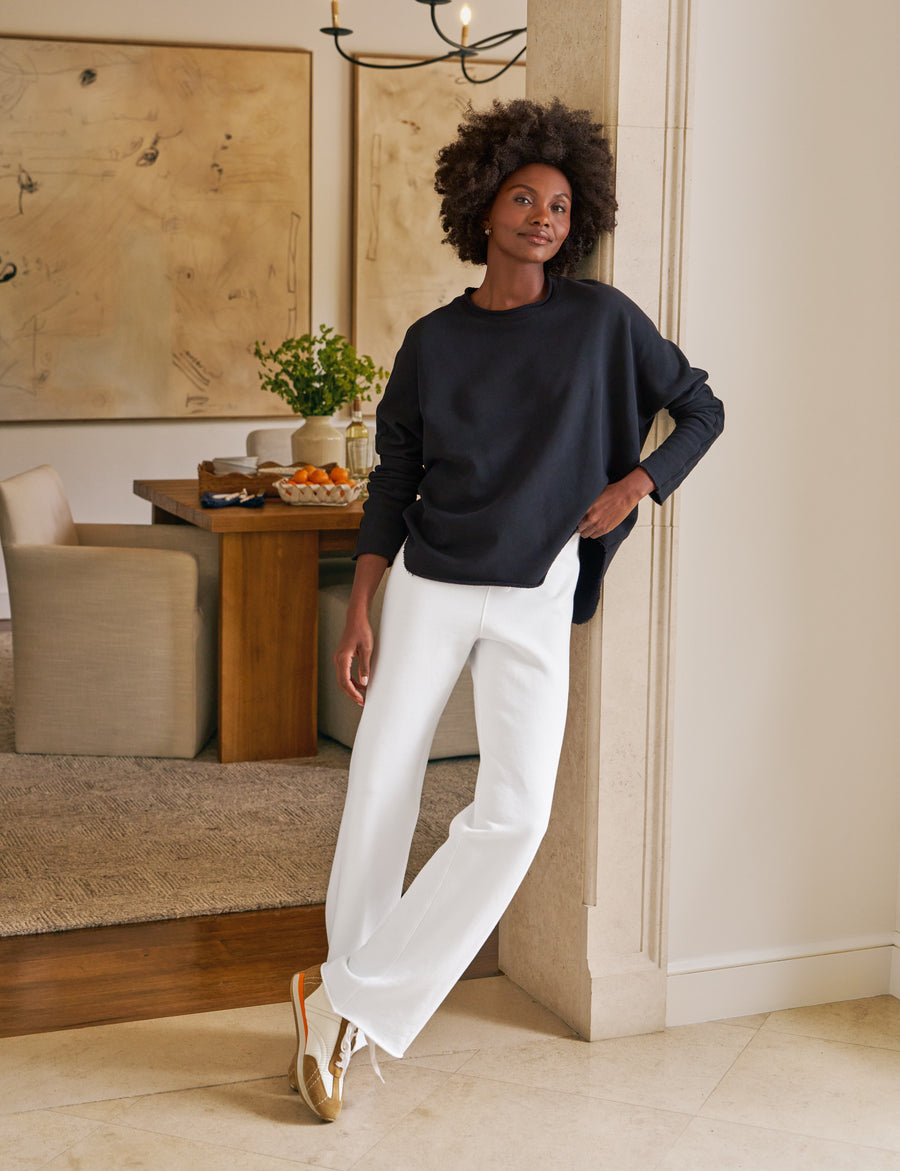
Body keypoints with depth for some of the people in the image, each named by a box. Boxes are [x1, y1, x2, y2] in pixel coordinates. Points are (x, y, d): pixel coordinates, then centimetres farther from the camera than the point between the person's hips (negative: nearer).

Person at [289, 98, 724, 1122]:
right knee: (378, 795, 0)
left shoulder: (603, 320, 1)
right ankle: (351, 1012, 19)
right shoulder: (433, 342, 3)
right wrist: (358, 615, 1)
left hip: (534, 600, -1)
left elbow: (701, 410, 11)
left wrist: (634, 485, -5)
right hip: (427, 588, 1)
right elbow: (393, 481, 7)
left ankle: (348, 1000, -3)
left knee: (514, 814, -14)